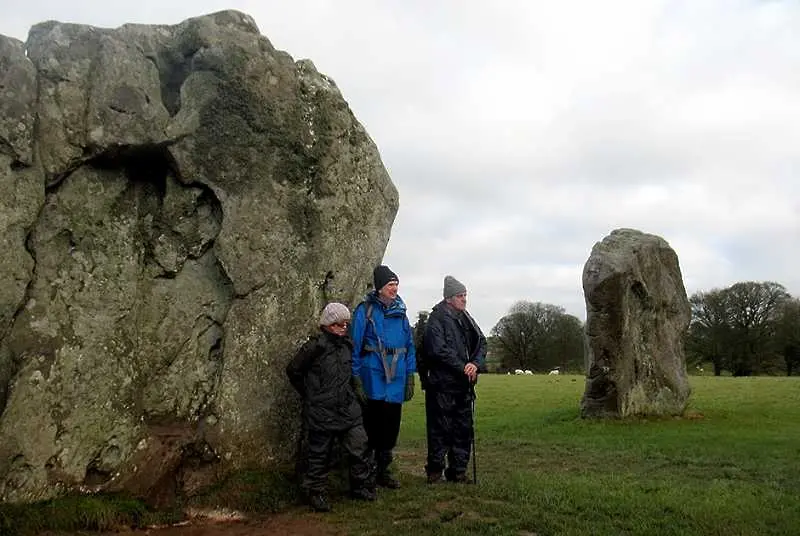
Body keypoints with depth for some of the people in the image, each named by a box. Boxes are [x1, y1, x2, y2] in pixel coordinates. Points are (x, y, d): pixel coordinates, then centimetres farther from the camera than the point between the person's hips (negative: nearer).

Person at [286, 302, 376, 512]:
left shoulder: (347, 345, 7)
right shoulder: (315, 347, -12)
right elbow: (293, 371, -6)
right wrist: (309, 395, 1)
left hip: (348, 408, 5)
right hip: (322, 412, -5)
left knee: (360, 446, 4)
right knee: (319, 453, 6)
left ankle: (362, 487, 20)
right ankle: (316, 493, 20)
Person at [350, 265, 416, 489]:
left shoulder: (400, 312, 11)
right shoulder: (365, 309, -5)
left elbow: (409, 346, 15)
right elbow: (355, 345, -6)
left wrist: (410, 378, 11)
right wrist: (356, 379, -10)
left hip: (396, 380, 5)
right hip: (373, 377, -5)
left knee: (391, 426, 12)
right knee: (371, 426, 2)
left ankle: (383, 470, 27)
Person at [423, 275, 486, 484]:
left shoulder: (466, 318, 14)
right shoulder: (437, 318, -9)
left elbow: (481, 342, 11)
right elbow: (439, 350, -17)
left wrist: (476, 363, -8)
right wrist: (463, 368, -13)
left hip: (464, 384, 7)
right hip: (442, 383, -7)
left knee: (464, 428, 11)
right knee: (440, 428, -1)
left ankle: (458, 470, 22)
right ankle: (435, 470, 12)